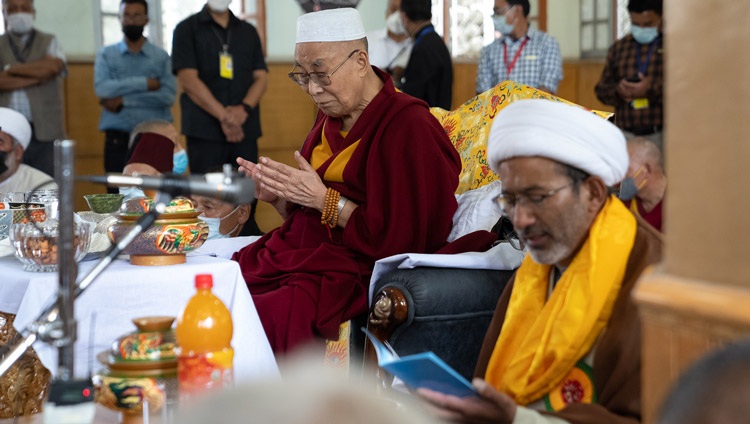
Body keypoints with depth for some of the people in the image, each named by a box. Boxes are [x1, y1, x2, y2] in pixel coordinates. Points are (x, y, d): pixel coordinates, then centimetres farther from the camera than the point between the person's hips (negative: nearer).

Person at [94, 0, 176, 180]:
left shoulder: (162, 56, 6)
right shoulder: (106, 55, 8)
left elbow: (168, 96, -8)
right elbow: (102, 89, -9)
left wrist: (124, 101, -10)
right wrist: (144, 83, -11)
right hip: (118, 139, 1)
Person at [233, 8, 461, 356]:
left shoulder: (407, 126, -11)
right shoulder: (331, 117, 14)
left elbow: (400, 238, -15)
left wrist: (323, 199, -15)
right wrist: (275, 196, 1)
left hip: (352, 270, -7)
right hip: (296, 253, 8)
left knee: (271, 317, -29)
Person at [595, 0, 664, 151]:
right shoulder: (618, 48, 16)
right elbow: (601, 89, 17)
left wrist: (651, 89, -19)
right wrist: (617, 90, -6)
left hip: (662, 135, -3)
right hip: (626, 135, 4)